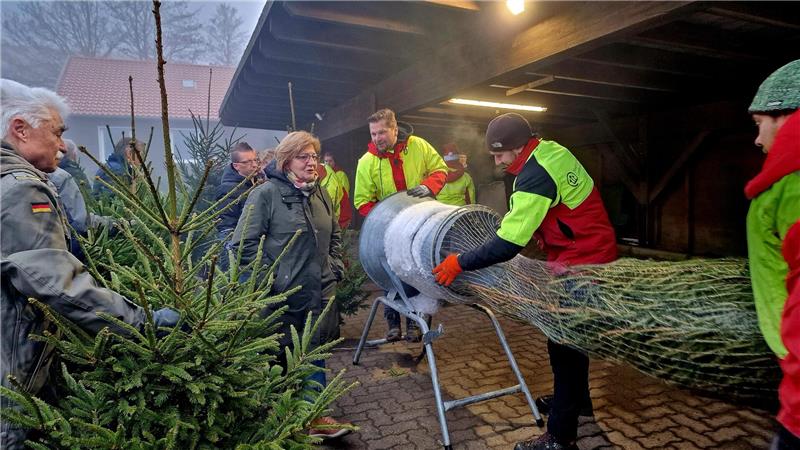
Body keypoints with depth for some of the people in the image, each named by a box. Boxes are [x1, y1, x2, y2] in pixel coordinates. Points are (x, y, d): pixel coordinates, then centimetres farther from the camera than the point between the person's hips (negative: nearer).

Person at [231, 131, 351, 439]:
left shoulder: (320, 194, 9)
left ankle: (315, 416, 27)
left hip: (319, 292, 6)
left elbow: (334, 235, 21)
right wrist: (270, 279, -14)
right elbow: (245, 243, -13)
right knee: (281, 356, 11)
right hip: (282, 297, -5)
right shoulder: (266, 194, -11)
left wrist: (334, 268, 10)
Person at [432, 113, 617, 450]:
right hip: (590, 252, 10)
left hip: (581, 263, -10)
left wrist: (460, 263, -21)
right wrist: (513, 220, 9)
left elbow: (509, 244, -29)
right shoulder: (552, 151, 4)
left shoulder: (535, 176, -27)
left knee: (565, 344, -4)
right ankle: (575, 399, 41)